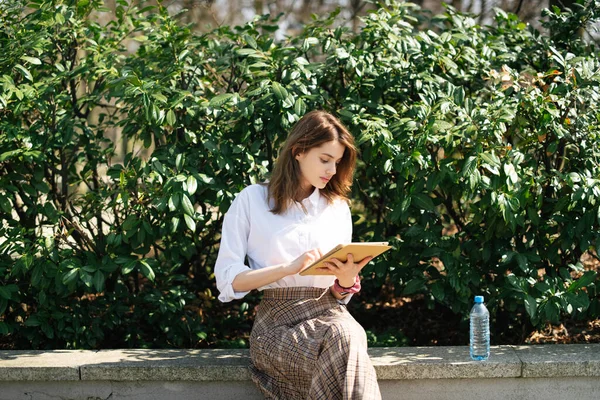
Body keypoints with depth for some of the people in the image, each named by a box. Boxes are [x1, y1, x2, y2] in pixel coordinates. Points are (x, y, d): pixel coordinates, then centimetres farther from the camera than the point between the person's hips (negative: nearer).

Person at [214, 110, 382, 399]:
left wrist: (348, 280, -7)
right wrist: (289, 268, -16)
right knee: (347, 352, -36)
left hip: (329, 313, 4)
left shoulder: (338, 207, 17)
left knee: (346, 336, -36)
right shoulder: (252, 200, 5)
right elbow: (227, 279, -3)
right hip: (278, 321, -3)